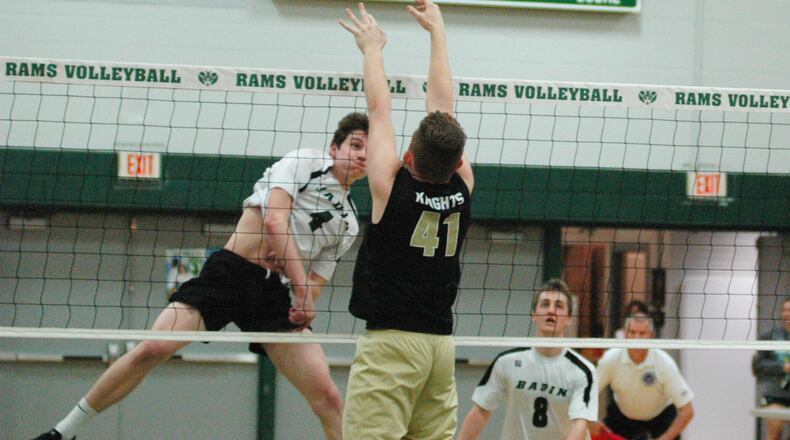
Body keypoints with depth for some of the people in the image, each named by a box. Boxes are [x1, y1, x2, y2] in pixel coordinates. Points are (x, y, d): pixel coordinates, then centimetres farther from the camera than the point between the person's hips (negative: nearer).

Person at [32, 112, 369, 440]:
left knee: (327, 397, -10)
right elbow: (274, 221, -10)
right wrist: (301, 286, -13)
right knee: (153, 349, -17)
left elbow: (314, 286, 15)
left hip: (275, 292, 4)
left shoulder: (348, 223, 17)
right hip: (229, 271, -4)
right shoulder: (304, 162, 4)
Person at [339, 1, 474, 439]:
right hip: (441, 341, 6)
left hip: (390, 339, -6)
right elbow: (442, 107, 13)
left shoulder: (392, 186, -8)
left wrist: (372, 48, 19)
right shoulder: (462, 189, 3)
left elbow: (379, 109, 5)